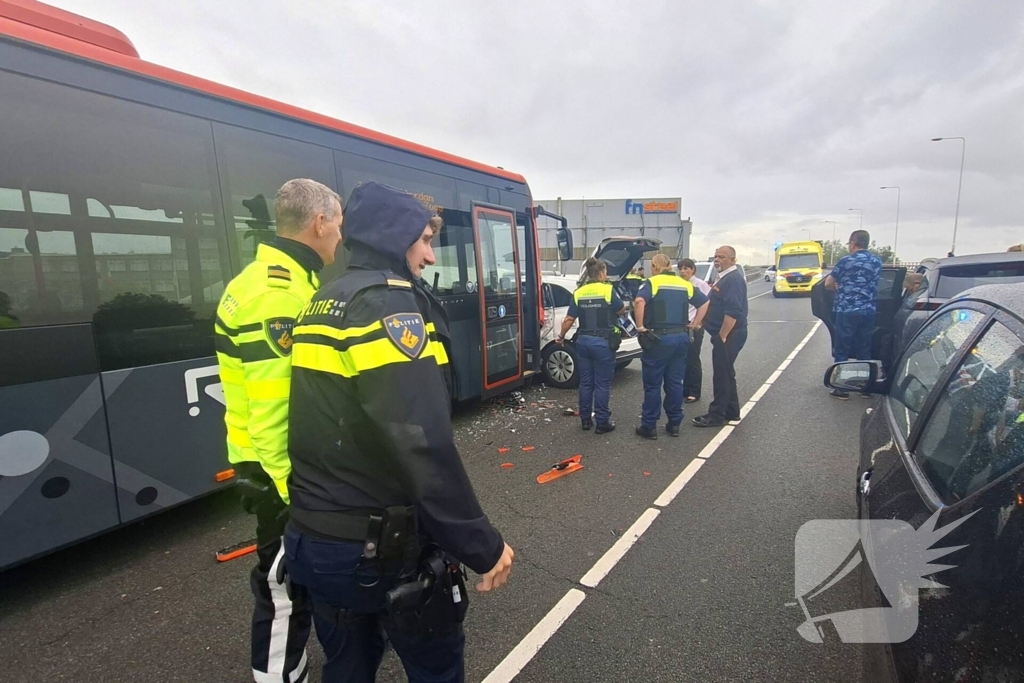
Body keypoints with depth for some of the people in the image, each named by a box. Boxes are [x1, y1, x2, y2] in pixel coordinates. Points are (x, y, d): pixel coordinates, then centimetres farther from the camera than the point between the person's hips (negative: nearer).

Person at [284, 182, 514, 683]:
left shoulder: (322, 304, 8)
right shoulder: (388, 303, -20)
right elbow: (424, 448, -28)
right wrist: (482, 547, -20)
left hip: (313, 537, 9)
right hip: (380, 547, -8)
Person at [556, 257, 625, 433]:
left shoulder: (578, 293, 3)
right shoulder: (608, 290, -8)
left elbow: (569, 319, 3)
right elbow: (621, 311, 5)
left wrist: (561, 336, 16)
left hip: (583, 341, 5)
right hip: (603, 342, -4)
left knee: (585, 382, 13)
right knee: (602, 384, 3)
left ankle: (585, 419, 22)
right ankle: (602, 422, 9)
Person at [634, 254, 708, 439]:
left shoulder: (653, 282, -5)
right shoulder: (685, 284, 13)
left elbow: (639, 301, -23)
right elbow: (705, 303, 14)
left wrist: (640, 326, -14)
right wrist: (694, 324, 14)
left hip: (659, 338, -5)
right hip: (681, 337, 6)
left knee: (653, 384, 3)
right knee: (675, 383, 13)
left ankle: (649, 426, 9)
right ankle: (674, 424, 20)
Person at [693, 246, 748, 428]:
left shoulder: (734, 279, -17)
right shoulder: (724, 278, 15)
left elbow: (732, 312, -25)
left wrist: (722, 336, -23)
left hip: (728, 335, -10)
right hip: (724, 335, 10)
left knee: (722, 375, -4)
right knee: (726, 374, 16)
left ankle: (717, 415, 3)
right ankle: (731, 412, 26)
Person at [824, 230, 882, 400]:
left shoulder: (847, 261, -7)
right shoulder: (877, 261, 10)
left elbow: (828, 283, -2)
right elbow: (873, 283, 22)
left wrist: (839, 288, 19)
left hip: (846, 312, -5)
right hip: (868, 312, 5)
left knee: (842, 351, 2)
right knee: (864, 350, 13)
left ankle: (842, 389, 4)